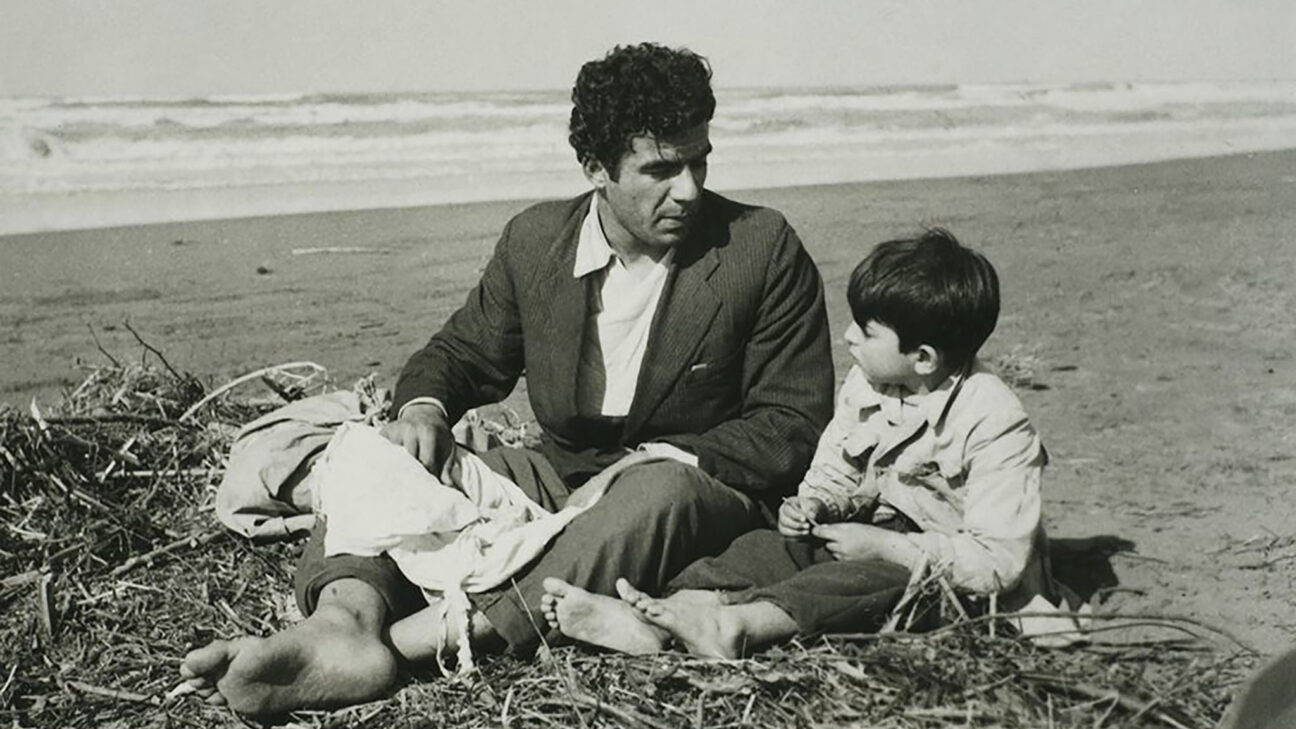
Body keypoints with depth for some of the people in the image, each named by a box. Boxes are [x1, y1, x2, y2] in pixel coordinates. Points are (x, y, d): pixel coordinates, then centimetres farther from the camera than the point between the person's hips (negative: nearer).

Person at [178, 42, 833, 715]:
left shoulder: (765, 251, -7)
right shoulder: (533, 240, 3)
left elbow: (794, 424, -6)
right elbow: (465, 350, 15)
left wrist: (668, 457, -20)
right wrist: (424, 407, -10)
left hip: (700, 487, -4)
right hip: (559, 476, 4)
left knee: (658, 494, -40)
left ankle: (422, 636, -47)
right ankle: (344, 621, -49)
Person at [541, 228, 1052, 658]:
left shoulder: (995, 424, -21)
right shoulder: (864, 388, 1)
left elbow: (1000, 561, -25)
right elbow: (833, 474, 14)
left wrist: (885, 547, -27)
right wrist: (812, 506, -10)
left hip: (954, 580, -6)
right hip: (879, 538, 6)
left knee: (878, 578, -36)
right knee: (772, 546, -16)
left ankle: (736, 624, -55)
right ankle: (654, 620, -39)